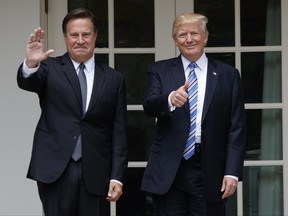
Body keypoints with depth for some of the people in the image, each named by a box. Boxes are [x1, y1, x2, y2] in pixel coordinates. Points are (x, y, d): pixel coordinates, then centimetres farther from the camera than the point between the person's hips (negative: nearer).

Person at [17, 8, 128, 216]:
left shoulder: (114, 79, 8)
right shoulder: (50, 68, 5)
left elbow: (119, 133, 6)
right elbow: (27, 82, -17)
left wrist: (117, 176, -1)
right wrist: (31, 64, -39)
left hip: (96, 171, 1)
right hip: (55, 168, -1)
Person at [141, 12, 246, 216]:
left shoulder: (228, 75, 7)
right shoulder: (160, 70, 8)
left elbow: (236, 128, 4)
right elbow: (149, 106, -9)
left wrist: (232, 172, -5)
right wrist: (170, 99, -31)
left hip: (210, 171, 0)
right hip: (169, 170, 0)